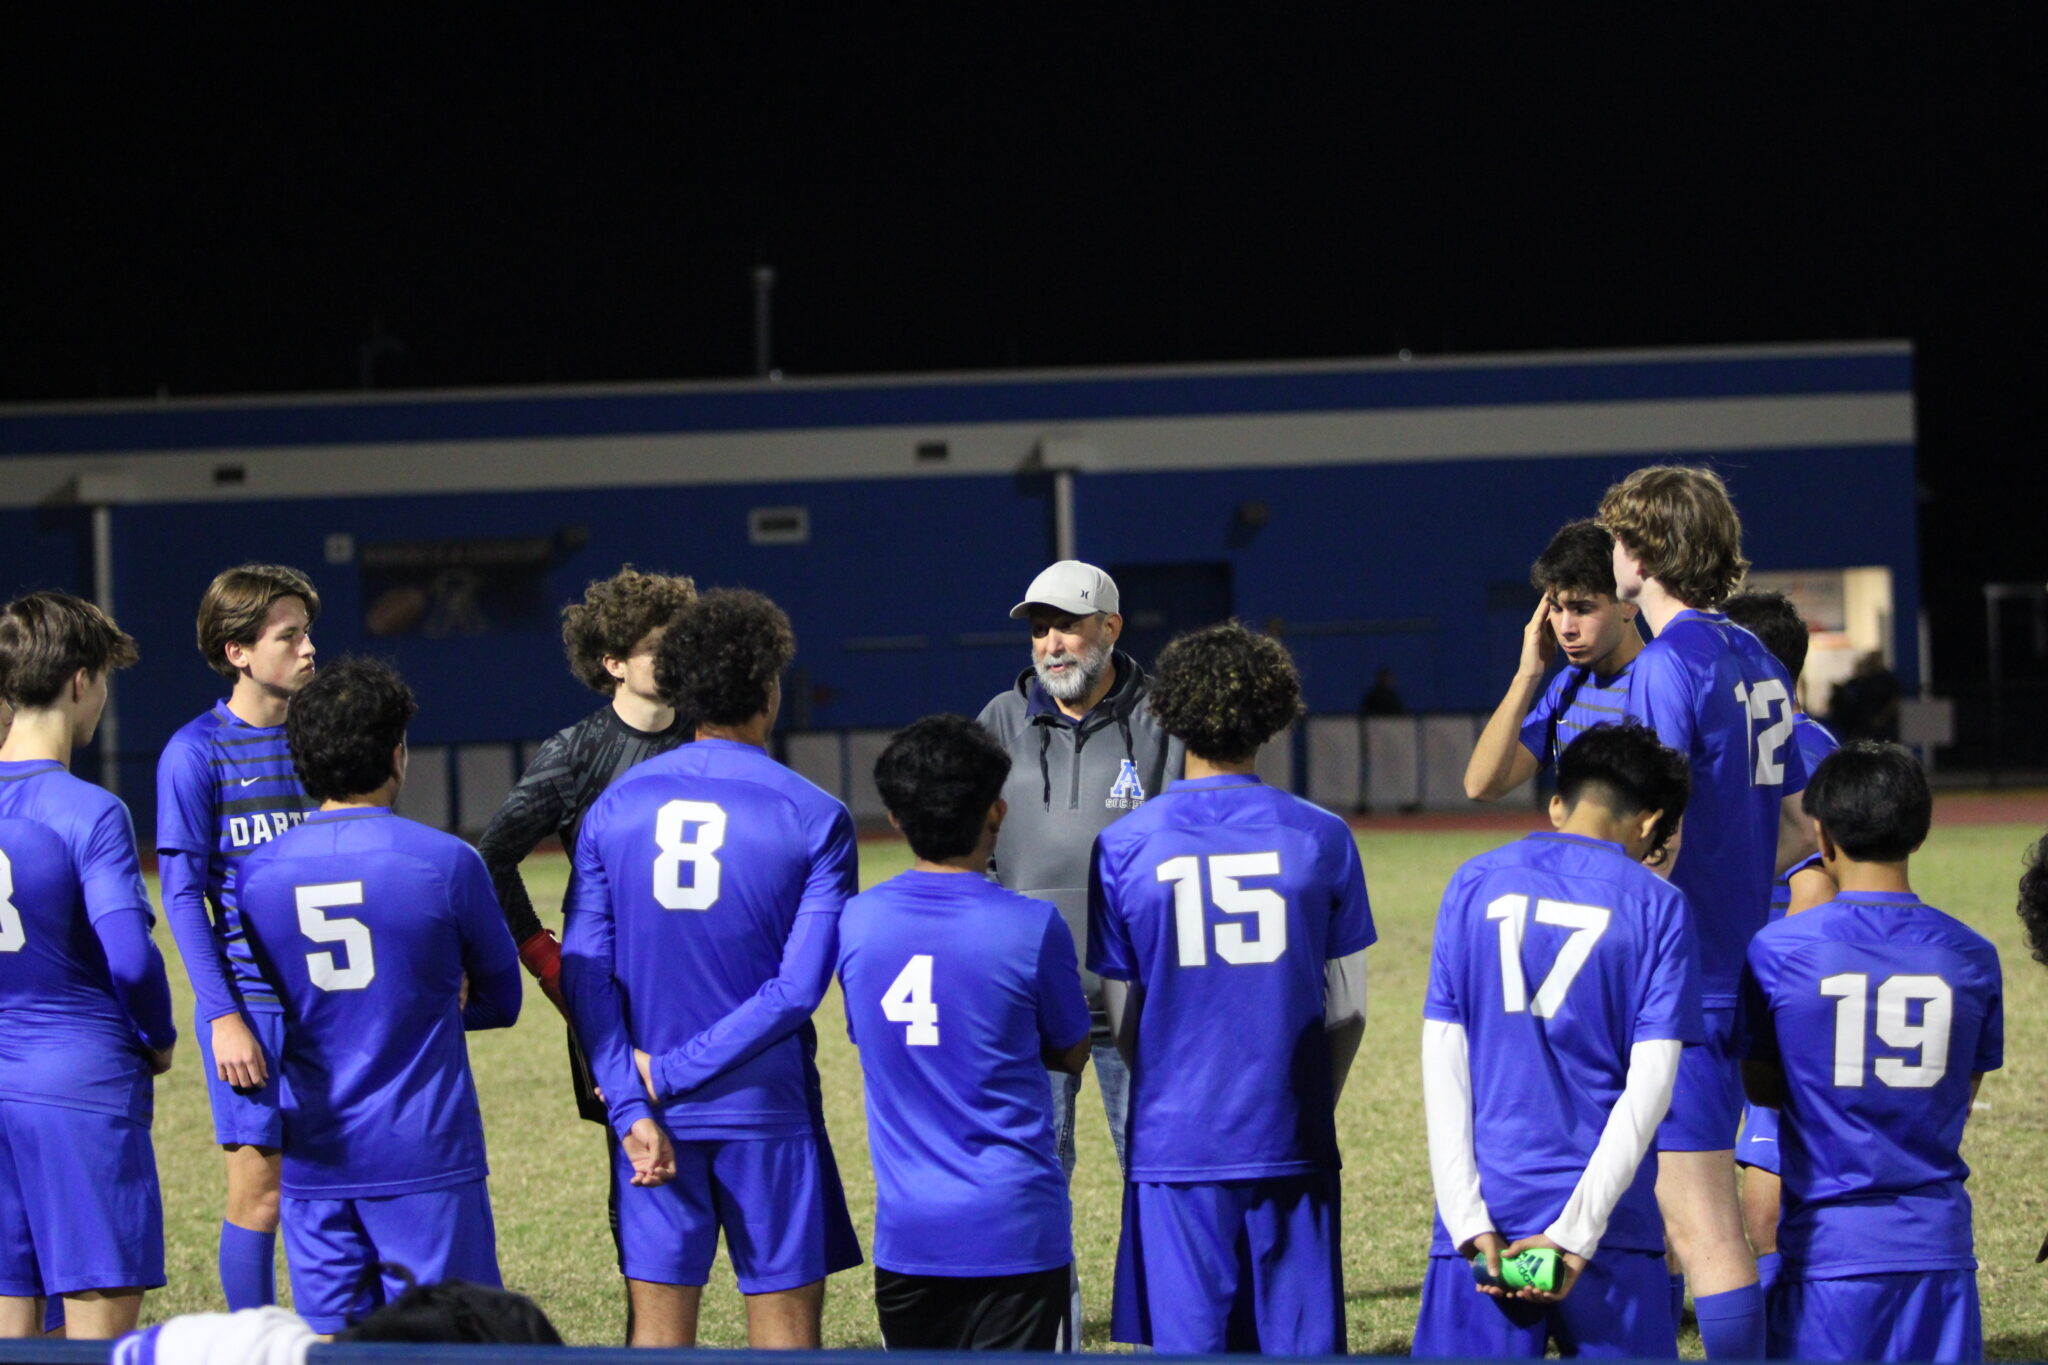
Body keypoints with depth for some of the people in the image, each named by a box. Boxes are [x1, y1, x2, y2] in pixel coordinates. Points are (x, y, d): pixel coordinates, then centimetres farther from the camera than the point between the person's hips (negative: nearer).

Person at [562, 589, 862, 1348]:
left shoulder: (616, 808, 2)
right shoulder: (814, 819, -6)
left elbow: (584, 973, -5)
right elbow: (798, 987, -13)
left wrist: (633, 1107, -8)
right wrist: (670, 1075, -11)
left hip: (651, 1115, 3)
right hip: (767, 1113, -3)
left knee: (658, 1323, 6)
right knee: (785, 1317, 4)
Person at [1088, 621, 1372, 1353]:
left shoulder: (1124, 847, -3)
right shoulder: (1320, 839, -1)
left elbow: (1121, 1017, 4)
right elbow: (1348, 1010, 5)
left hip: (1175, 1147, -1)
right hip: (1291, 1145, 1)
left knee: (1190, 1343, 3)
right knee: (1300, 1343, 6)